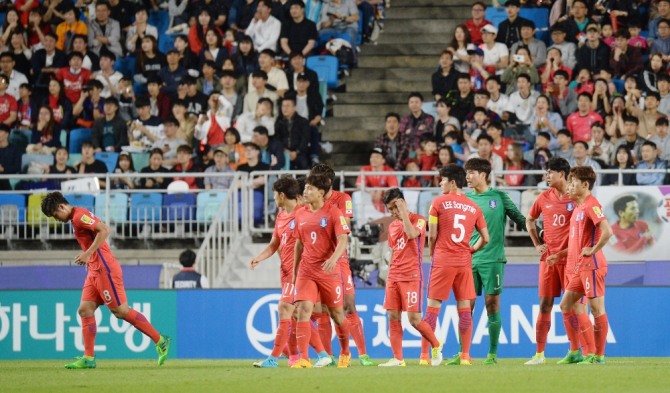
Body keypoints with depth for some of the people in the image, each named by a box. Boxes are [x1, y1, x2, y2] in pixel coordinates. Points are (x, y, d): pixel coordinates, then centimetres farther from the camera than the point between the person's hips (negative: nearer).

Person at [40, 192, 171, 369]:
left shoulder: (79, 216, -12)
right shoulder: (77, 218, 17)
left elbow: (104, 230, -23)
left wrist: (88, 254, -22)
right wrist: (87, 256, 14)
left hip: (104, 269, -10)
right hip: (94, 271, 10)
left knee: (121, 310, -7)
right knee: (85, 310, 3)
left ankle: (160, 341, -1)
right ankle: (89, 358, 2)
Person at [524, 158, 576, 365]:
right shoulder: (544, 198, 9)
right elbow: (529, 220, 25)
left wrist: (564, 253, -10)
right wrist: (537, 244, 13)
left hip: (569, 257, -4)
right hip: (548, 258, 4)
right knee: (545, 305, 4)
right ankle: (539, 354, 6)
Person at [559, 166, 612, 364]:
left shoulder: (592, 205, -13)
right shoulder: (578, 205, 16)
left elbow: (607, 231, -26)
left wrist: (593, 250, -17)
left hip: (592, 265, -10)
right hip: (579, 266, 10)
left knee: (597, 309, -5)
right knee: (565, 305, 10)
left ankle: (598, 355, -2)